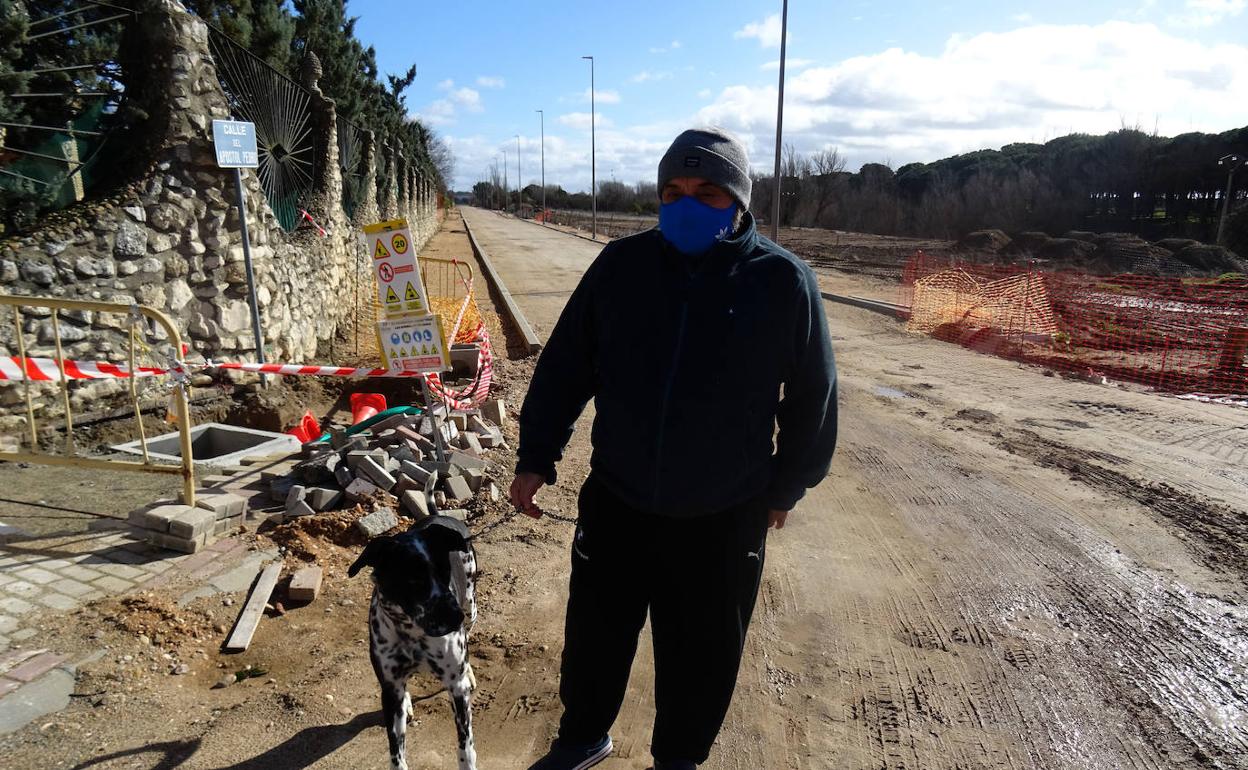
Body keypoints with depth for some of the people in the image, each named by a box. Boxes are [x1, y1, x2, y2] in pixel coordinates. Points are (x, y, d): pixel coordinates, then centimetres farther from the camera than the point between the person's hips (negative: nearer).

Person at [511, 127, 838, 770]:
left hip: (723, 522, -1)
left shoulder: (783, 280, -9)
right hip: (615, 504, 2)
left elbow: (811, 395, 1)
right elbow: (564, 366, 2)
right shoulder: (621, 265, -4)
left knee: (700, 657, 16)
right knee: (594, 636, 19)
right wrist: (536, 457, 1)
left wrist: (789, 485, 8)